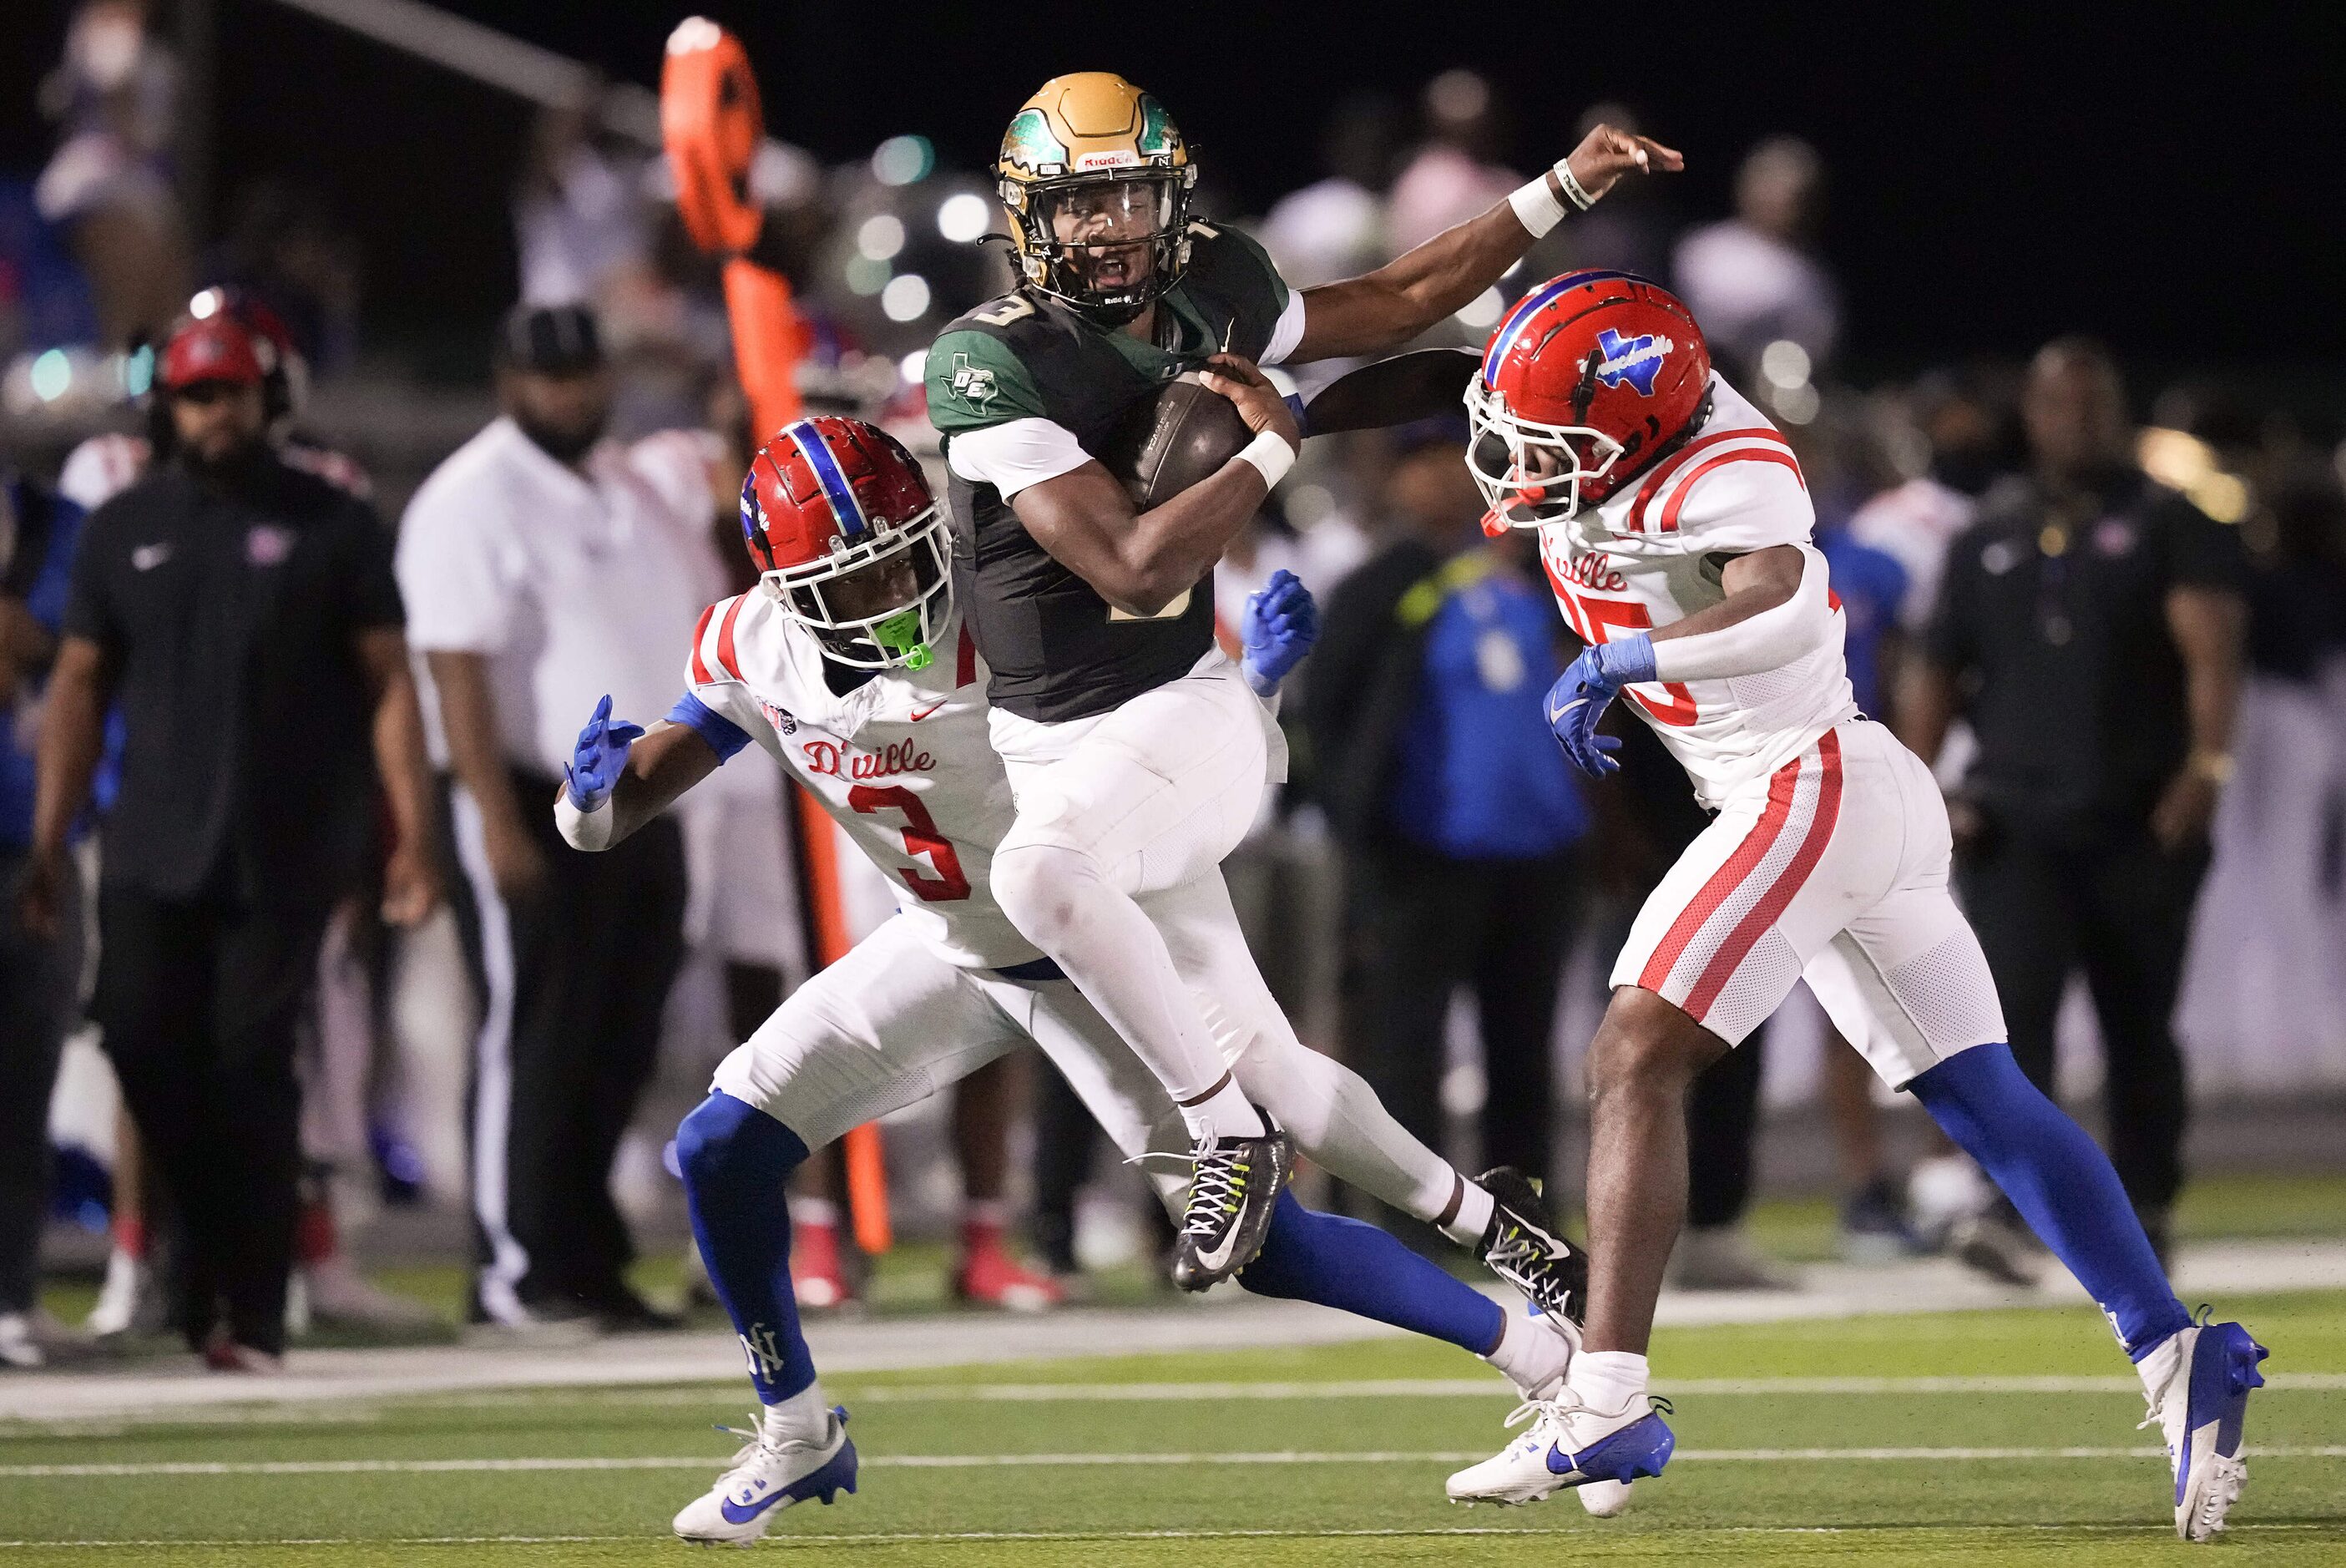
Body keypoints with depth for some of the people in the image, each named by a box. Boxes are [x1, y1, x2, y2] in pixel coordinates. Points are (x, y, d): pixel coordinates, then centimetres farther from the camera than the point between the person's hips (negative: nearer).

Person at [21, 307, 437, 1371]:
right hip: (153, 848, 3)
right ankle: (217, 1245, 15)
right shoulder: (124, 529, 10)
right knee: (145, 1043, -7)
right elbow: (81, 685, 12)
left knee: (250, 1068, -6)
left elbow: (387, 683, 2)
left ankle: (251, 1314, 0)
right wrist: (48, 843, 6)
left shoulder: (330, 526, 3)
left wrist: (411, 836, -6)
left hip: (284, 853, -3)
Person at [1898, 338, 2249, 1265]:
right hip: (2016, 821, 1)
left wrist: (2207, 760, -28)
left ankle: (2145, 1218, 17)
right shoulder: (1990, 536, 13)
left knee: (2139, 1031, 6)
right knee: (2015, 1008, -16)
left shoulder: (2170, 526, 2)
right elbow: (1941, 672, 17)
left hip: (2142, 825, -1)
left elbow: (2210, 648, -12)